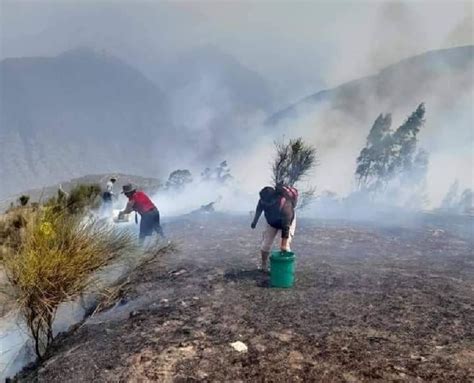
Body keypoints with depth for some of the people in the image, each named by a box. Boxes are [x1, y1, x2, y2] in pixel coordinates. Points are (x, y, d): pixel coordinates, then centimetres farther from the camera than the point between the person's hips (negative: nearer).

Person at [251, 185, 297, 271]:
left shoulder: (285, 205, -44)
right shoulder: (264, 199, -29)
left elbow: (286, 227, -37)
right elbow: (259, 208, -3)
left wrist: (284, 244, -32)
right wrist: (255, 220, 6)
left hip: (287, 222, -4)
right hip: (272, 223, 5)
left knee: (284, 247, -14)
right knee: (265, 245, 2)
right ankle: (264, 267, 17)